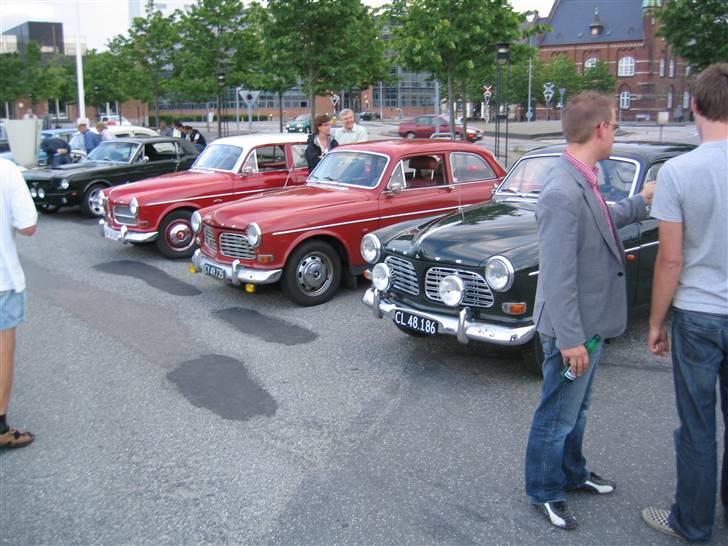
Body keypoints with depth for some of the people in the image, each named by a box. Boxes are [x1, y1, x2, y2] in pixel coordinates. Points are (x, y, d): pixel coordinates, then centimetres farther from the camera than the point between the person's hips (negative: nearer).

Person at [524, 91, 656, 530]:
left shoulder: (583, 182, 1)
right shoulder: (563, 193, -29)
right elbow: (558, 278, -28)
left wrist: (641, 203, 18)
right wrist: (570, 340, -24)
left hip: (591, 321, 9)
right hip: (572, 329, -9)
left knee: (576, 410, 26)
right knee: (558, 416, 10)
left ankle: (572, 473, 46)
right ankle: (543, 492, 30)